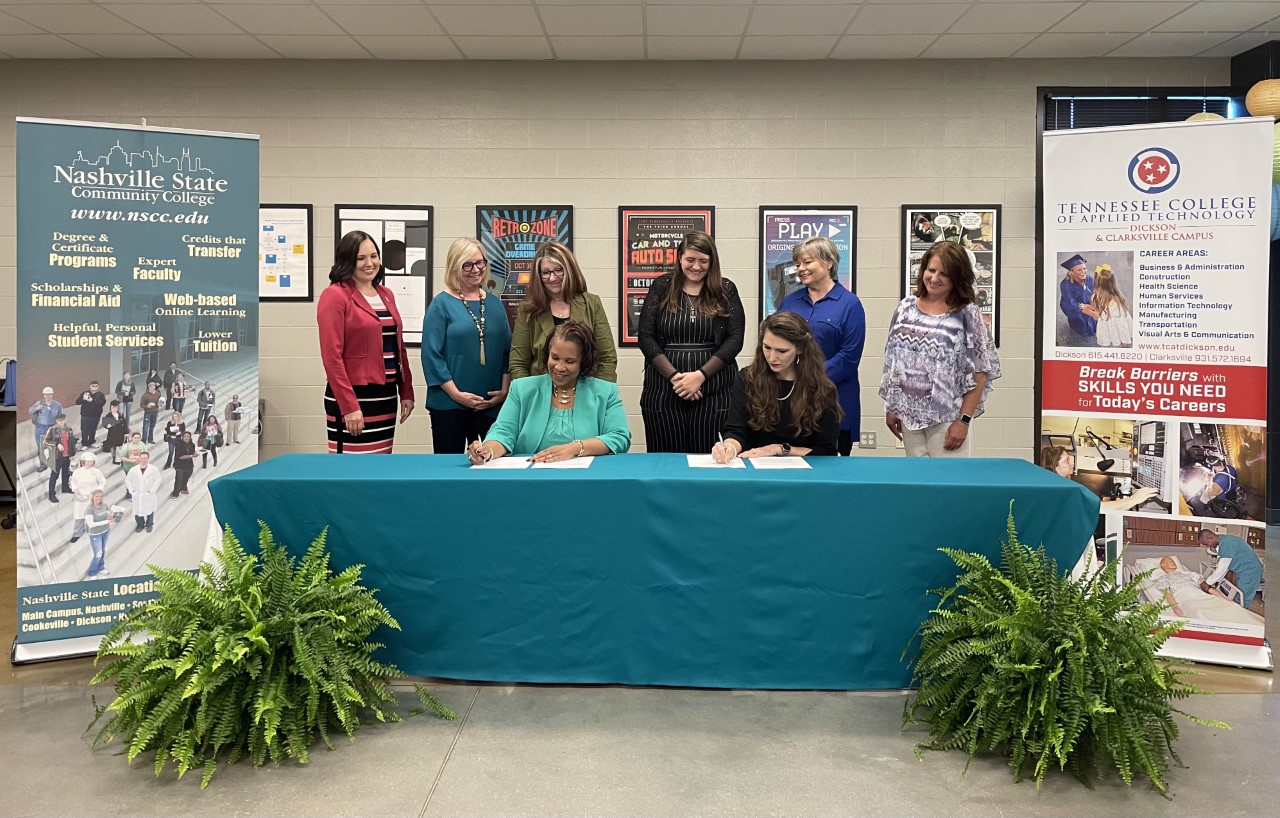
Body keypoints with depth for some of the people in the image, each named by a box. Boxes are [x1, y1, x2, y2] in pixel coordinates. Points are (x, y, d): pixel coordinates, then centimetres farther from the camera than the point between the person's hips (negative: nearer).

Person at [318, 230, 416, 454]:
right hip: (352, 399, -7)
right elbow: (331, 356, -13)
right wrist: (348, 406, -18)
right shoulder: (335, 295, -7)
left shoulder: (386, 295, 14)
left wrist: (406, 392, 12)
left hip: (386, 397, 7)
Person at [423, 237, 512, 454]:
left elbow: (507, 351, 12)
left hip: (492, 404, 4)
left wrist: (504, 391, 0)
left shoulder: (495, 305, 12)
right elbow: (431, 354, -7)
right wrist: (457, 394, -12)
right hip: (449, 404, -4)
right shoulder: (442, 304, -1)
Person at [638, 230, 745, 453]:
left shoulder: (725, 290, 6)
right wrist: (674, 376, -10)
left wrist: (700, 375, -11)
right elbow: (645, 336, 1)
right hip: (663, 387, 1)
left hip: (714, 389, 0)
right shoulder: (661, 287, 6)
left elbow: (735, 339, -1)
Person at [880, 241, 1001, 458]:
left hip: (948, 417, -4)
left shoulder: (967, 314, -6)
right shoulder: (906, 307, 6)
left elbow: (979, 374, -7)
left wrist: (964, 419, -12)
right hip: (909, 414, 4)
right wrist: (891, 407, 9)